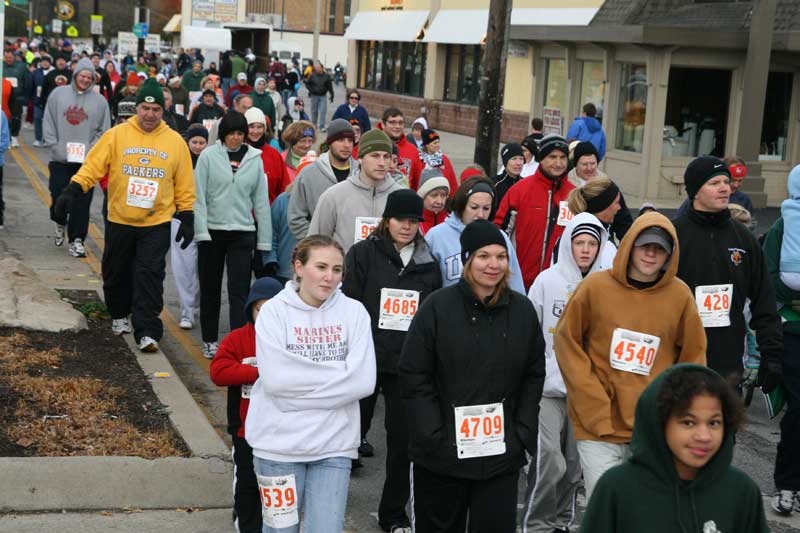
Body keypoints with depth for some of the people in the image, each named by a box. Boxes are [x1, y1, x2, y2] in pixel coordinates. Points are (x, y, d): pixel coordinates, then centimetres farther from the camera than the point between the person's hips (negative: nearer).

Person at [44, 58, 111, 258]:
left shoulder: (99, 101, 4)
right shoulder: (58, 94, 4)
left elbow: (103, 131, 5)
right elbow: (48, 123, 5)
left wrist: (93, 150, -8)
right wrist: (54, 145, -5)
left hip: (86, 160, 0)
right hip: (60, 159, 0)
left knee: (82, 202, -1)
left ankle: (76, 240, 6)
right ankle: (60, 223, 33)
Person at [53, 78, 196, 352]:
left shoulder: (175, 141, 1)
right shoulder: (117, 135, -3)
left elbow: (184, 185, 6)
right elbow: (93, 166, -6)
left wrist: (187, 219, 4)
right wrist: (71, 192, -18)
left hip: (156, 224, -1)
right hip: (119, 221, 1)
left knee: (149, 275, -8)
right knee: (117, 273, 14)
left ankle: (147, 331, -6)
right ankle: (119, 315, 38)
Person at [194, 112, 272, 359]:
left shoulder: (255, 159, 5)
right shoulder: (208, 156, -1)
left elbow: (261, 200, 8)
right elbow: (199, 196, -3)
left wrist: (264, 239, 5)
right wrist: (201, 230, -12)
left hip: (243, 232, 0)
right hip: (212, 231, 0)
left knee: (239, 291, -5)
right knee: (210, 289, 11)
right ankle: (210, 340, 24)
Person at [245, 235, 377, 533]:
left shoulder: (354, 312, 0)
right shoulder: (275, 311, -3)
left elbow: (364, 381, -9)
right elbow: (275, 378, -14)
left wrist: (303, 380, -10)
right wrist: (336, 373, -9)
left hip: (334, 444, 1)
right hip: (280, 442, -1)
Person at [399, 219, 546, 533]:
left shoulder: (523, 310, 5)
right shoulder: (438, 307, -6)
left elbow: (534, 375, 11)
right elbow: (413, 375, -7)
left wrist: (522, 434, 1)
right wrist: (435, 436, -12)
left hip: (502, 455, 2)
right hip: (441, 454, -2)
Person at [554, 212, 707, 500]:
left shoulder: (680, 295, 1)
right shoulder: (595, 287, -4)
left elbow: (693, 357, 9)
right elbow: (566, 341, 1)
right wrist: (593, 403, -6)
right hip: (599, 425, -2)